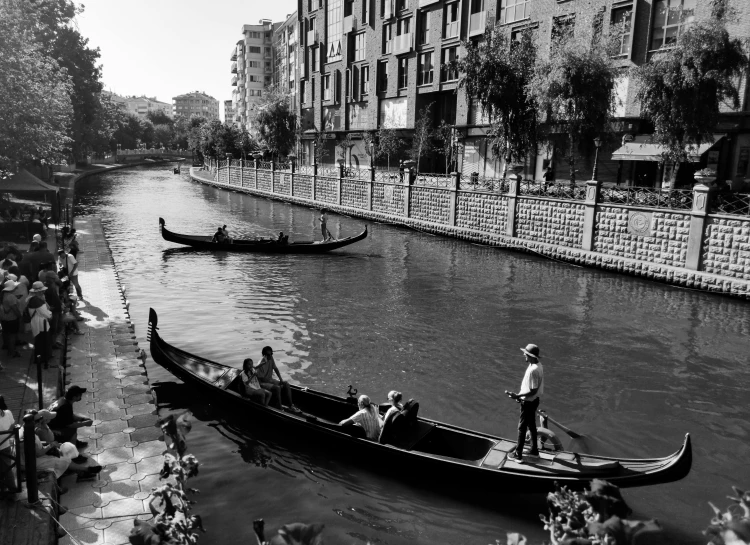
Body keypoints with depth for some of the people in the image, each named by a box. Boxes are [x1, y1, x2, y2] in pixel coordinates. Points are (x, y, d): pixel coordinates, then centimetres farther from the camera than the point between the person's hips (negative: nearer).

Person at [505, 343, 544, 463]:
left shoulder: (533, 370, -29)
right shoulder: (538, 365, 1)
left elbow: (533, 391, -27)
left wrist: (518, 396, -25)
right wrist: (521, 395, 13)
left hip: (529, 402, -9)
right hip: (534, 400, 9)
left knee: (522, 428, 2)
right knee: (532, 425, 22)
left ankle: (518, 455, 12)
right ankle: (534, 450, 36)